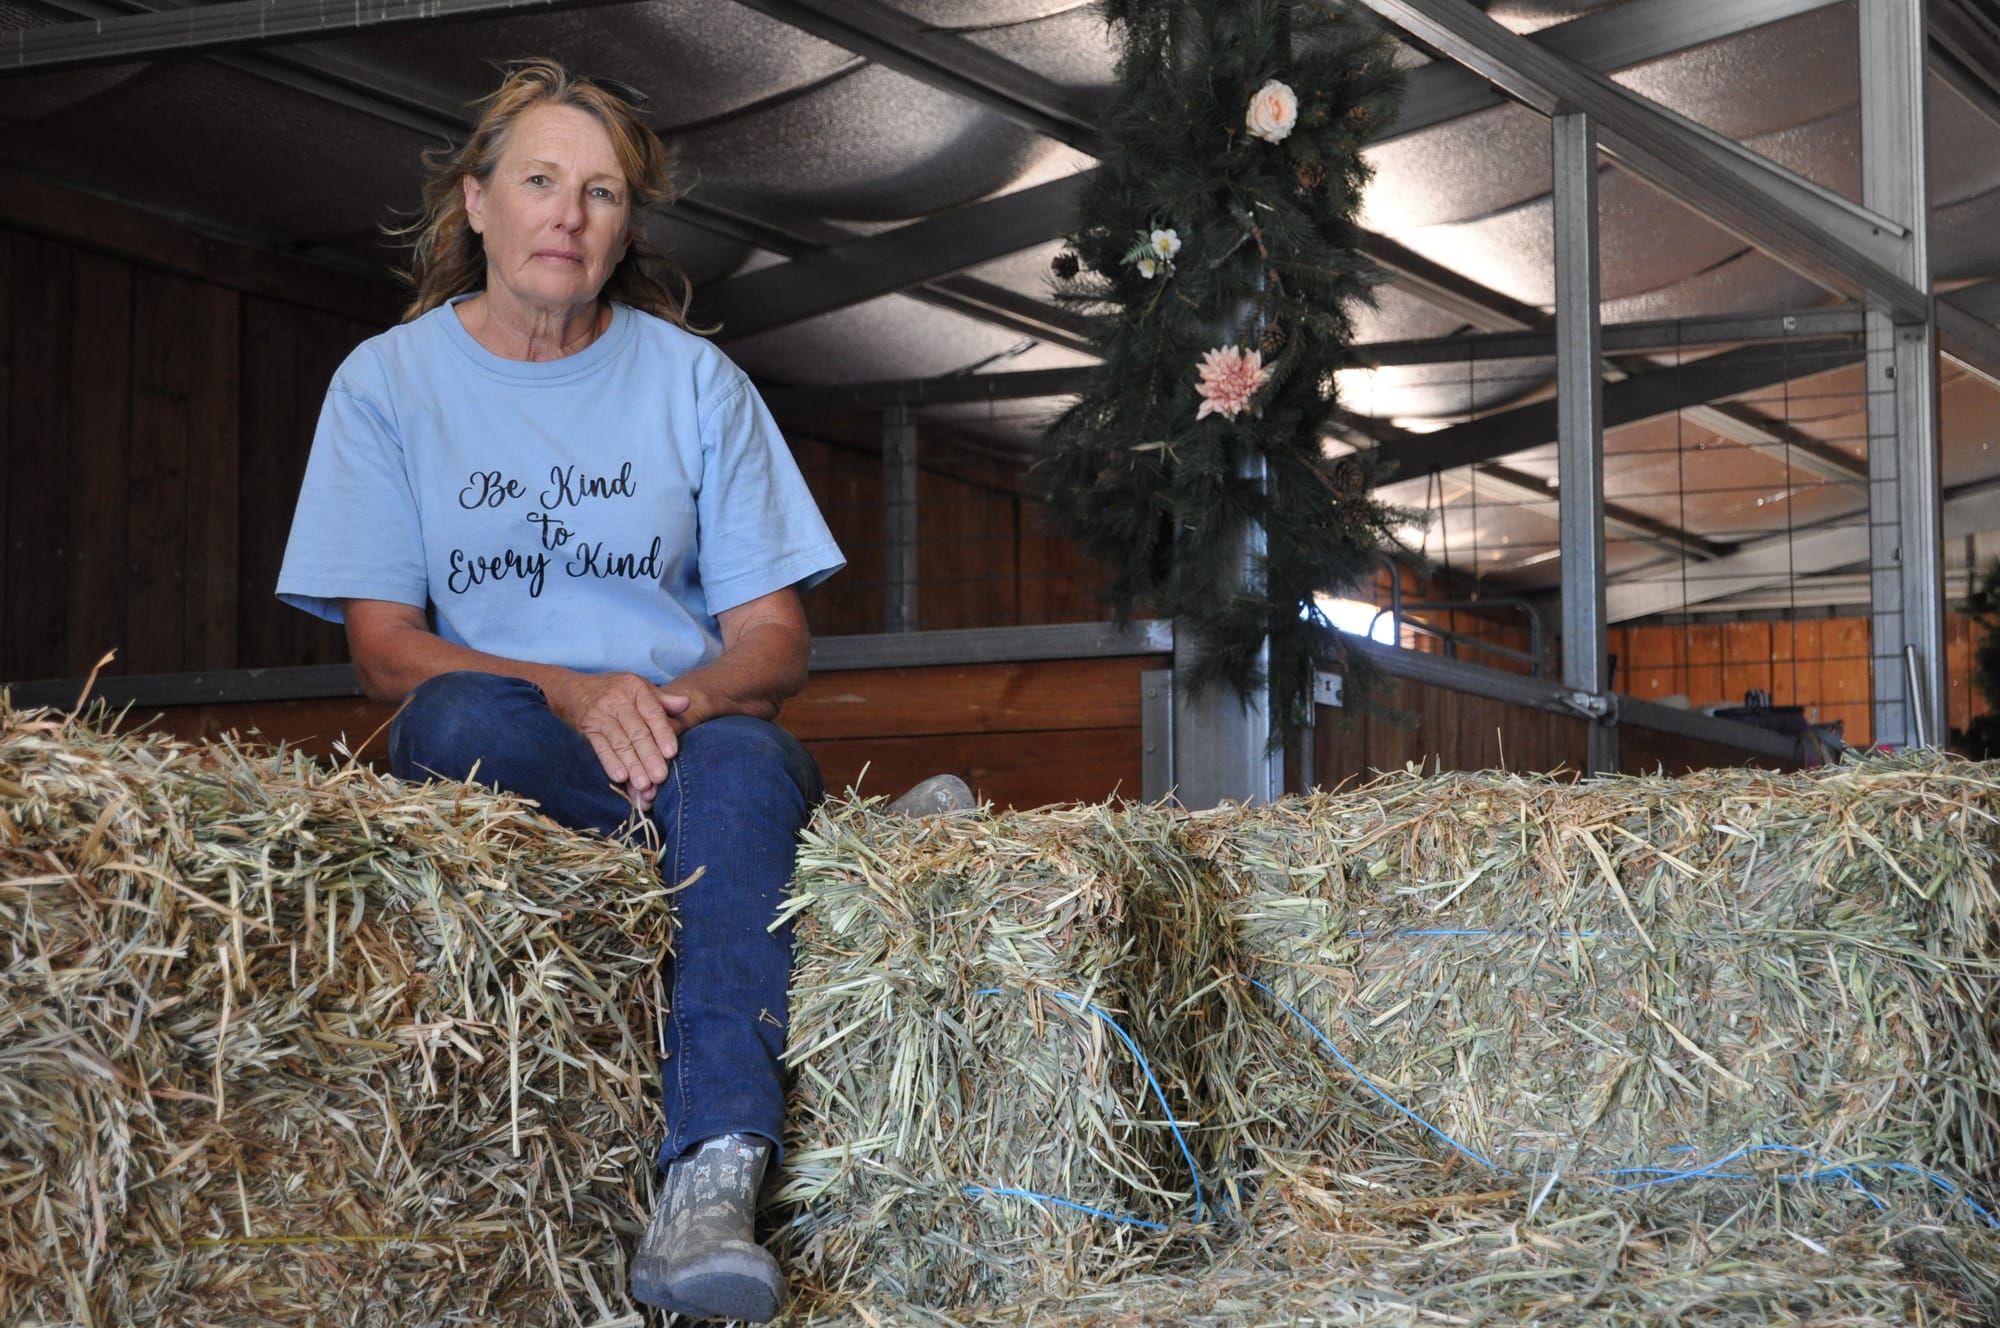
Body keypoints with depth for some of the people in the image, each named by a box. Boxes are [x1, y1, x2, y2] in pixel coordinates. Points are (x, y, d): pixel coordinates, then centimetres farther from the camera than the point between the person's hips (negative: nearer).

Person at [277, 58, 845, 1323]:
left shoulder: (694, 380, 7)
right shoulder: (388, 380, 4)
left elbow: (773, 641, 3)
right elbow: (385, 644, -4)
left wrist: (678, 706, -20)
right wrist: (570, 694, -21)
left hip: (693, 733, 1)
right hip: (511, 756, 0)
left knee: (743, 761, -36)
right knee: (458, 717, -36)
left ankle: (712, 1177, -50)